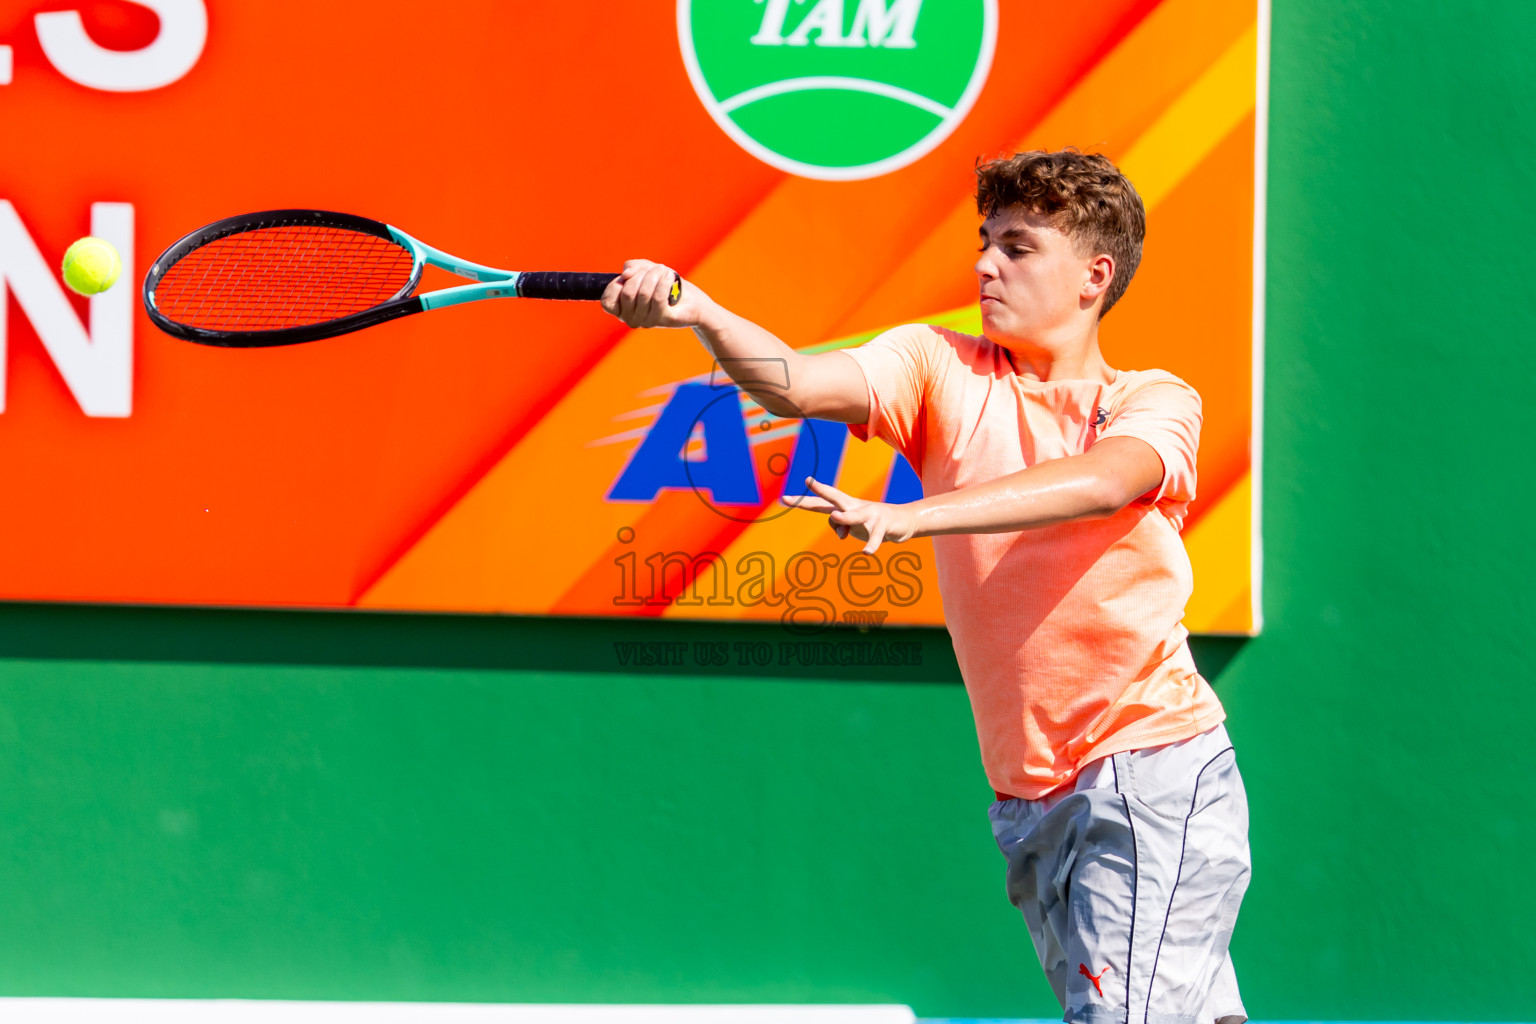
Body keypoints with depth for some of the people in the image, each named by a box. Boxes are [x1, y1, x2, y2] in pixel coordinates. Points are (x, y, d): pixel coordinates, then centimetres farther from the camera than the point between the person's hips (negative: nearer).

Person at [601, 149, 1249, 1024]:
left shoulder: (1156, 401, -3)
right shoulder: (941, 369, 4)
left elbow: (1101, 482, -25)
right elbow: (799, 384, -13)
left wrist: (911, 516, -36)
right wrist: (695, 311, -33)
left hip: (1155, 768, -4)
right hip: (1030, 803, 4)